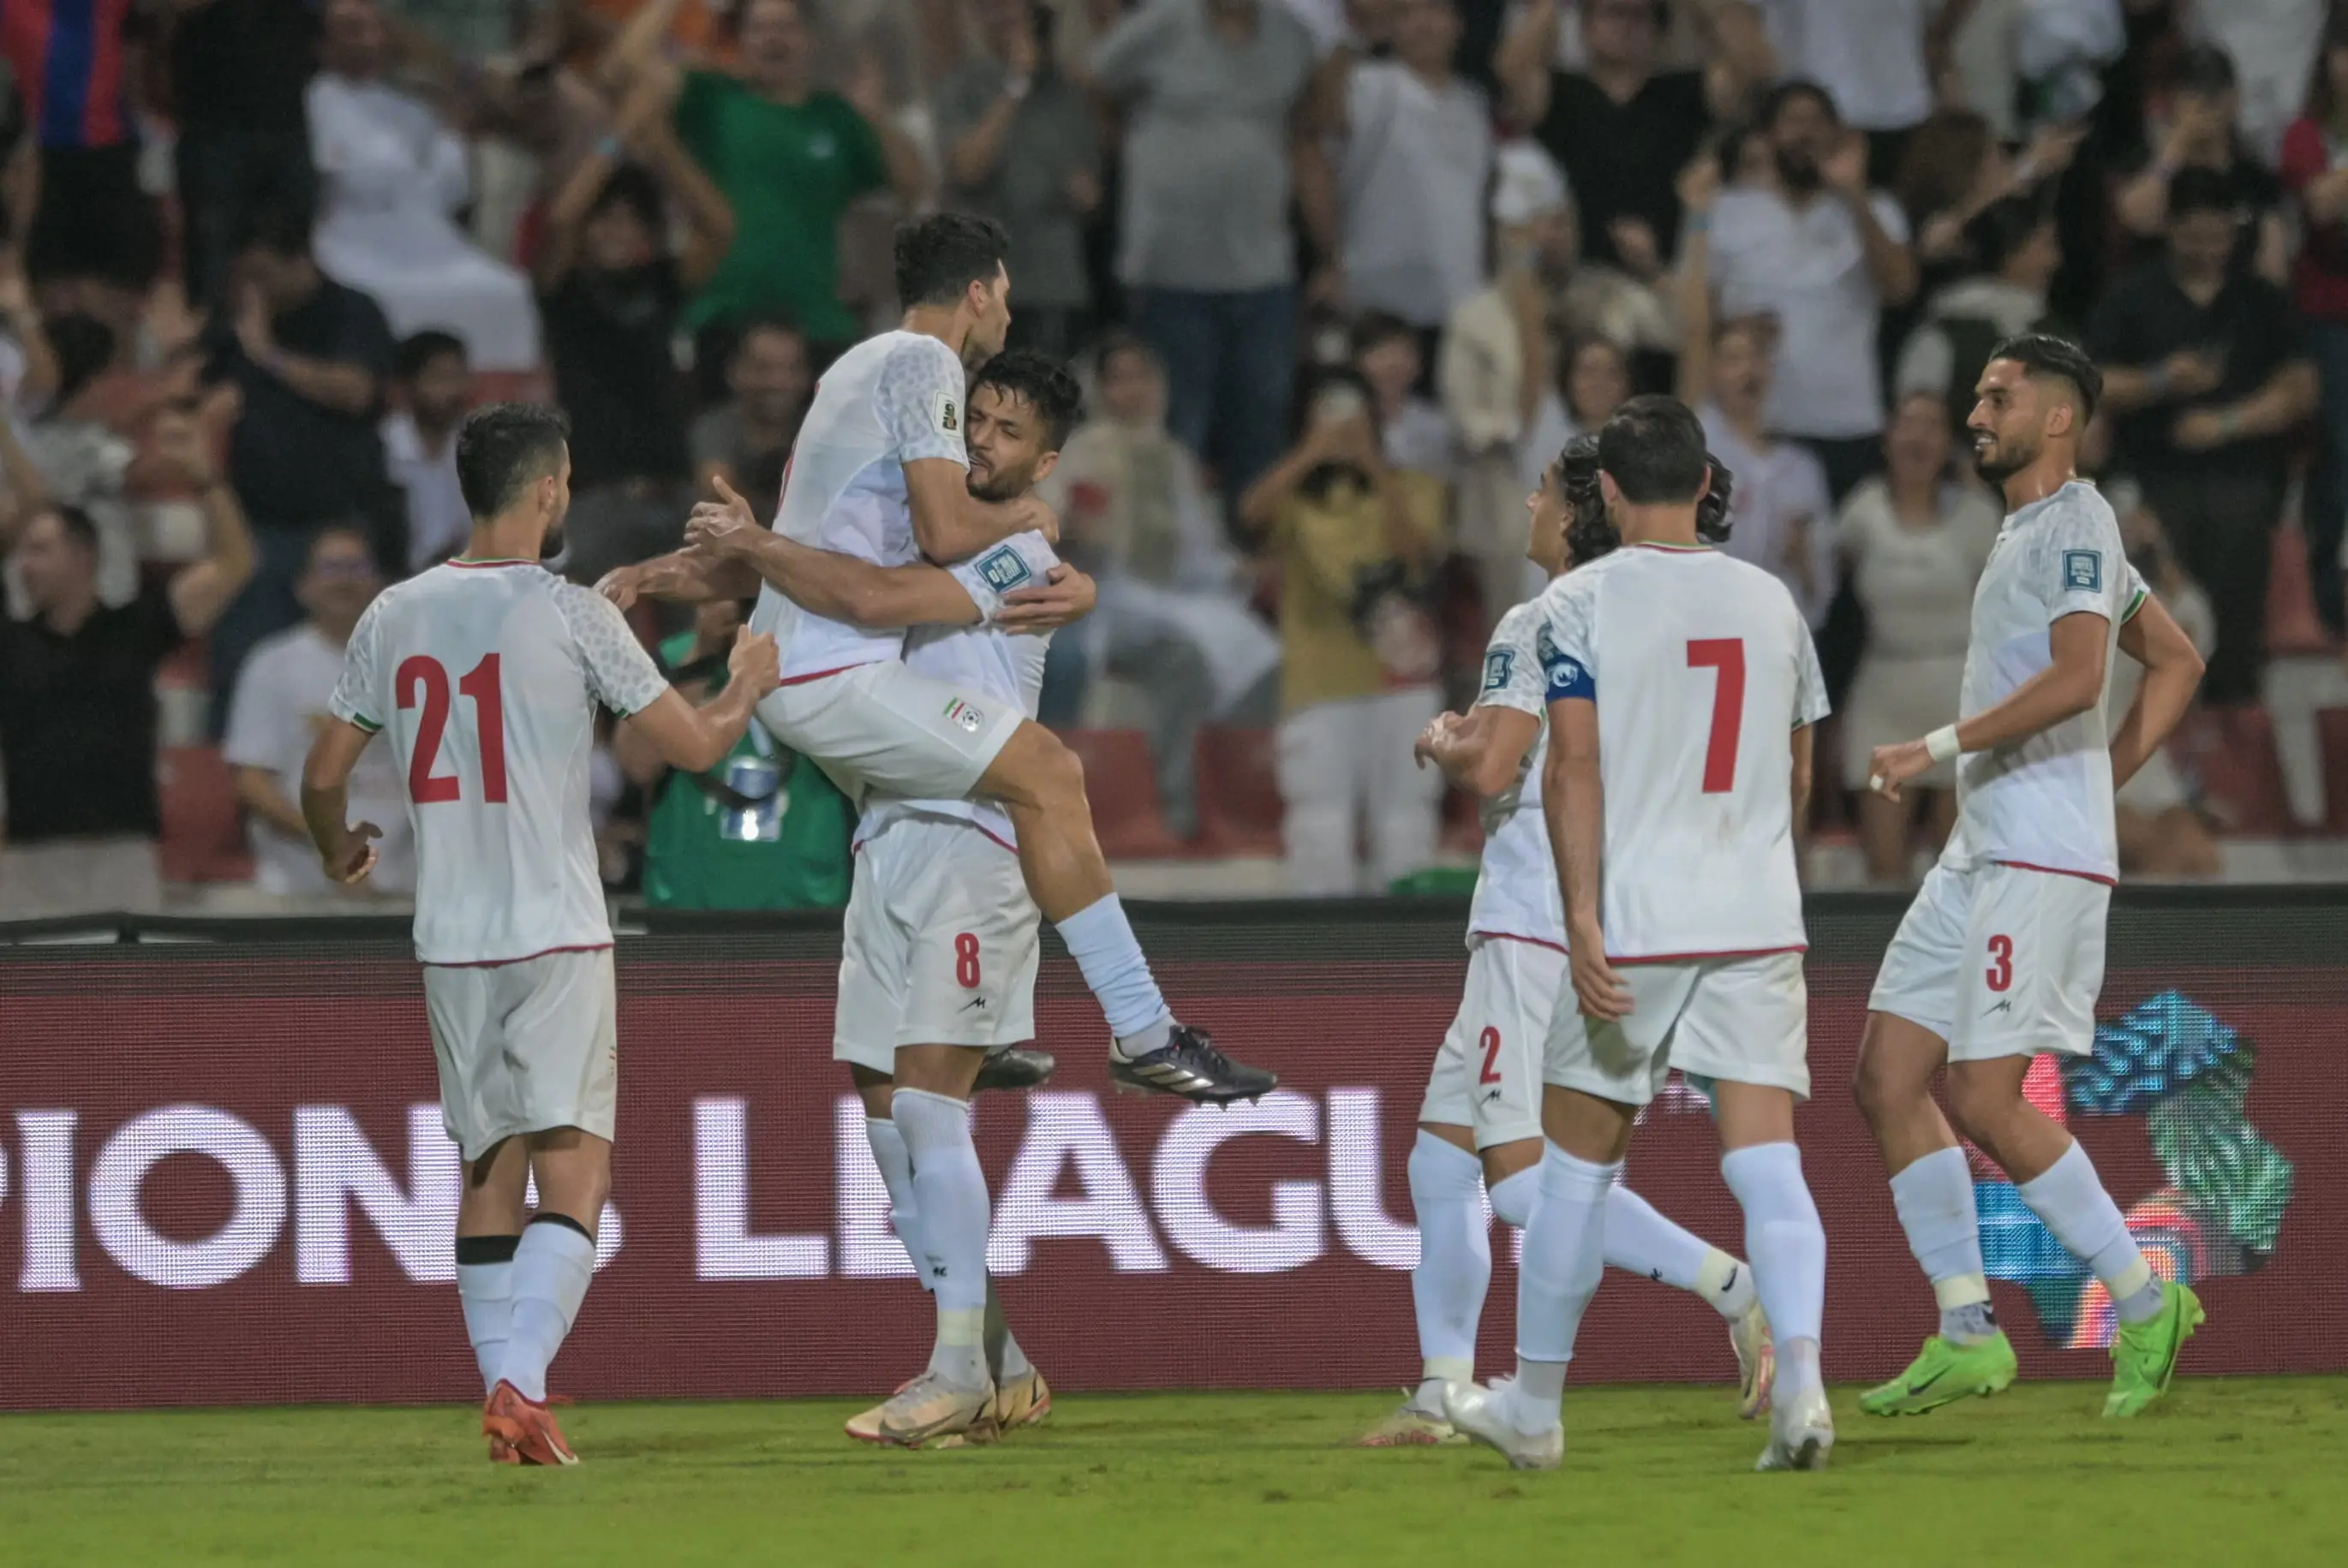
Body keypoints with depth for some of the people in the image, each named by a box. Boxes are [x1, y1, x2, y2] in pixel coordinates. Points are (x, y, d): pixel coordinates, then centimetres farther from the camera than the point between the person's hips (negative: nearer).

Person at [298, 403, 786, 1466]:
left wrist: (338, 850, 34)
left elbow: (324, 774, 12)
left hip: (449, 941, 5)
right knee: (574, 1172, -5)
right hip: (557, 937, -5)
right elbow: (695, 745, -1)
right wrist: (750, 685, 20)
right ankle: (521, 1382, -22)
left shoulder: (394, 617, 5)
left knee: (489, 1174, 14)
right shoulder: (572, 616, -7)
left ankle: (506, 1397, 12)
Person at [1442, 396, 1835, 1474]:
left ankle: (1534, 1409, 20)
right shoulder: (1769, 601, 10)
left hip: (1633, 926, -3)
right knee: (1765, 1161, -3)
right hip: (1758, 921, 3)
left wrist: (1583, 919, -17)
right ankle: (1799, 1380, -23)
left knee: (1579, 1165, 10)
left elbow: (1574, 766, -14)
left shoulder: (1581, 603, -4)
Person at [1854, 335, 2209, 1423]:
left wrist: (1938, 747, -20)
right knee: (1887, 1078, 4)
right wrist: (2104, 779, 20)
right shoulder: (2033, 530, 20)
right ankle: (1966, 1335, 7)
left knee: (1986, 1101, -13)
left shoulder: (2074, 524, -10)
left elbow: (2075, 679, -24)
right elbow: (2176, 664, 28)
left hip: (2040, 862, -10)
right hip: (1979, 854, 10)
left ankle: (2142, 1303, -1)